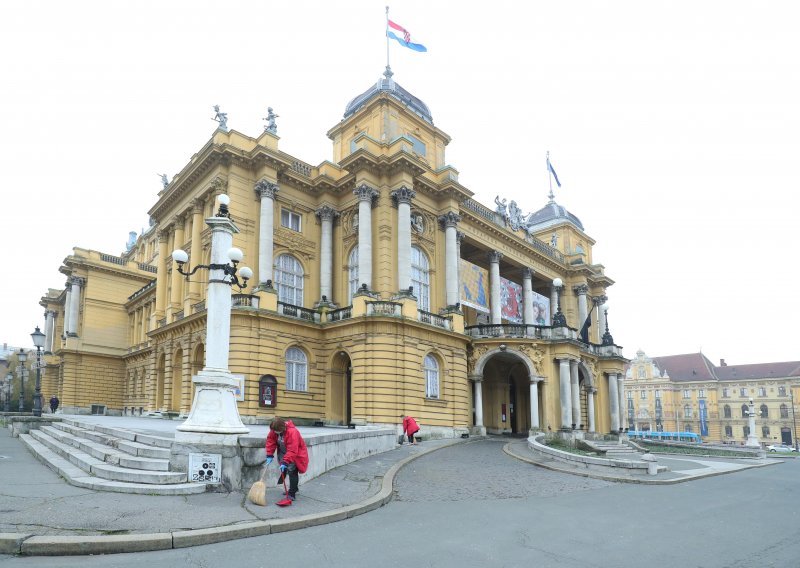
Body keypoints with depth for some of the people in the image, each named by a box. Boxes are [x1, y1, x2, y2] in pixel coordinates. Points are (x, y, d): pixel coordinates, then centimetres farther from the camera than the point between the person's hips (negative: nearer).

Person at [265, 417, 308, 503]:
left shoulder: (292, 432, -37)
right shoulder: (274, 430, -15)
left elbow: (292, 451, -37)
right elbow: (270, 441, -5)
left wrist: (285, 462, -39)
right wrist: (269, 455, -9)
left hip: (296, 454, -8)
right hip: (284, 453, 8)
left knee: (292, 472, -16)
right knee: (284, 470, 15)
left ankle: (292, 494, -9)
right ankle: (294, 489, 34)